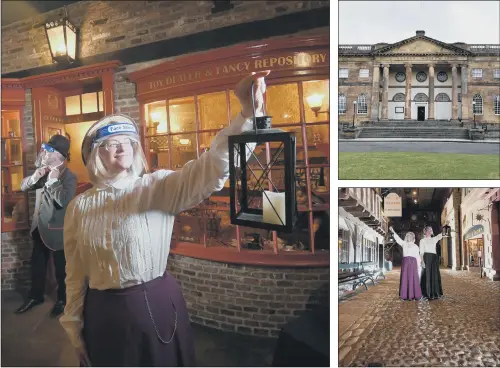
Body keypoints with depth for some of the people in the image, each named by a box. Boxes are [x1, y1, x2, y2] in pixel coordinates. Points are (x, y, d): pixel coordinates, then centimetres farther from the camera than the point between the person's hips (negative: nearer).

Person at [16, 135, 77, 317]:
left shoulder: (69, 177, -19)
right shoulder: (44, 171, 6)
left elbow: (63, 201, -33)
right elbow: (23, 186, 7)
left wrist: (54, 180, -26)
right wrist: (35, 176, -11)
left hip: (56, 230, -8)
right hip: (40, 228, 8)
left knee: (61, 268, 9)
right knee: (37, 265, 21)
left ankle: (62, 299, 28)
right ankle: (35, 296, 39)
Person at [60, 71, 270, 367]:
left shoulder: (158, 187, -9)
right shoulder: (79, 207, 0)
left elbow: (211, 168, -26)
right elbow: (76, 273, 7)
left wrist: (248, 114, -41)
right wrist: (74, 325, 12)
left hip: (158, 308, -1)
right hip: (104, 315, 2)